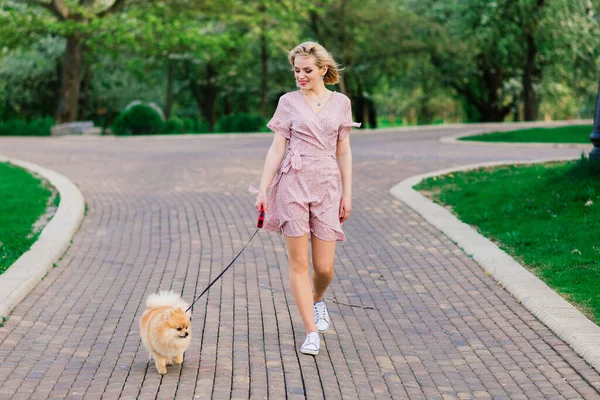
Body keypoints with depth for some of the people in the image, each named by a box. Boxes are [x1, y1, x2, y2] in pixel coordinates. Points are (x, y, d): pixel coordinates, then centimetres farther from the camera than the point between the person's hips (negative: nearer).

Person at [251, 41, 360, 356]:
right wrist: (263, 189, -4)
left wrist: (347, 194, 6)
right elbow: (277, 148, 2)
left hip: (328, 186, 1)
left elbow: (343, 152, 10)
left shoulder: (341, 103, 9)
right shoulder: (288, 102, 4)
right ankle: (312, 332, 6)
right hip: (293, 183, -1)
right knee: (298, 263, -3)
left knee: (324, 267, 1)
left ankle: (317, 299, 36)